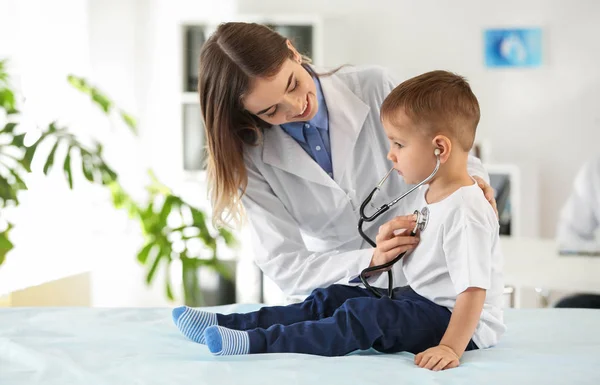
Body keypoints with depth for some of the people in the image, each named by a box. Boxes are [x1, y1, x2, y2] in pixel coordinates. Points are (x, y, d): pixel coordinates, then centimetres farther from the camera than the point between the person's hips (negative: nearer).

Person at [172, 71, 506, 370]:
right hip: (419, 299, 10)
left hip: (457, 325, -10)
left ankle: (258, 343, -31)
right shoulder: (426, 195, 10)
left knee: (363, 315, -28)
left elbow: (474, 290, -28)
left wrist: (451, 348, -32)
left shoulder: (465, 210, -23)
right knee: (332, 298, 3)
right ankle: (227, 324, -4)